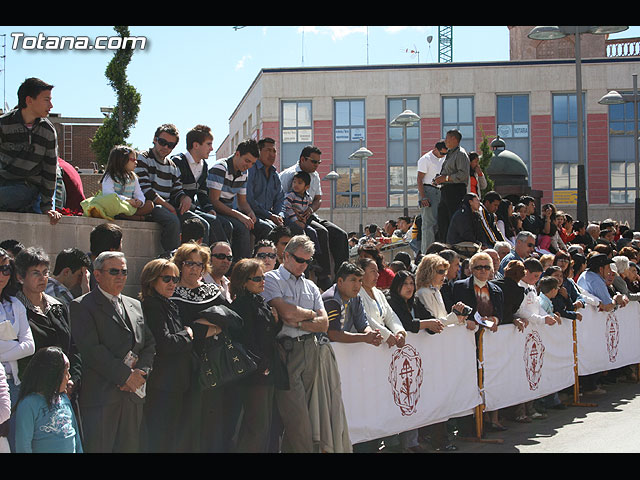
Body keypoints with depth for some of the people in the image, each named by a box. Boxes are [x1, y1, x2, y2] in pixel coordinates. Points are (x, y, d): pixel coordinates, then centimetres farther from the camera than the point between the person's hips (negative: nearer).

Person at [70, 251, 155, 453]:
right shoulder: (82, 306, -2)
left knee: (130, 447, 6)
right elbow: (91, 349, -12)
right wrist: (126, 375, -13)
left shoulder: (135, 306, 19)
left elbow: (150, 344, 16)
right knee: (98, 448, -6)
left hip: (134, 395, 6)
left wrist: (141, 372, -4)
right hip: (100, 396, -6)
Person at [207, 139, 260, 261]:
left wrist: (250, 212, -7)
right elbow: (213, 201, -22)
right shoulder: (220, 168, -16)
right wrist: (239, 215, -27)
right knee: (241, 227, -31)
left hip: (229, 211, 8)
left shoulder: (244, 173, 10)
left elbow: (242, 201, 18)